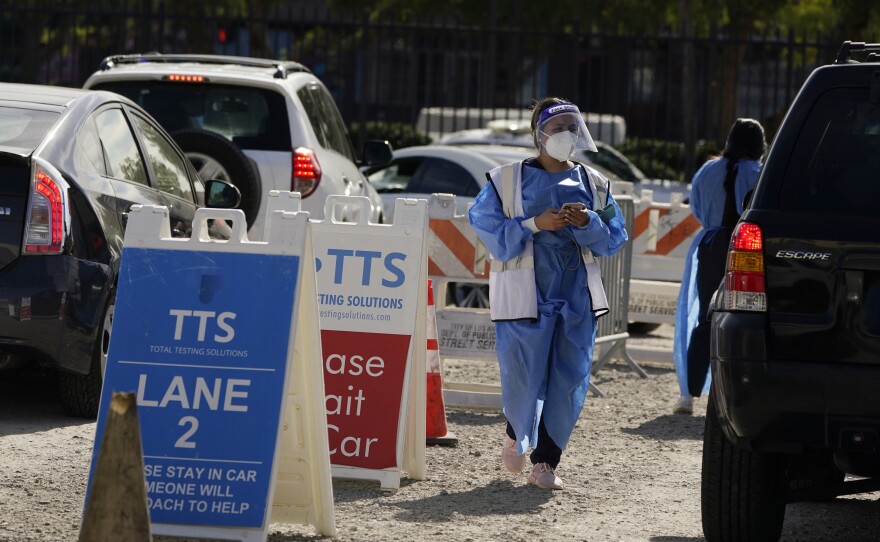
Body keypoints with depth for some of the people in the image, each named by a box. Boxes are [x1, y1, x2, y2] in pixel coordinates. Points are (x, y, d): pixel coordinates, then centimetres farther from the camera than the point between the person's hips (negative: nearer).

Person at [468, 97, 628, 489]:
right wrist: (535, 225, -16)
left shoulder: (592, 184, 9)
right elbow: (486, 229, -5)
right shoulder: (507, 181, -1)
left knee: (570, 383, -1)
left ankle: (545, 461, 10)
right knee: (524, 380, -3)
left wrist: (588, 222, -9)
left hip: (577, 296, 3)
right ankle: (517, 436, 29)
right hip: (525, 293, -3)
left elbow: (614, 238, 11)